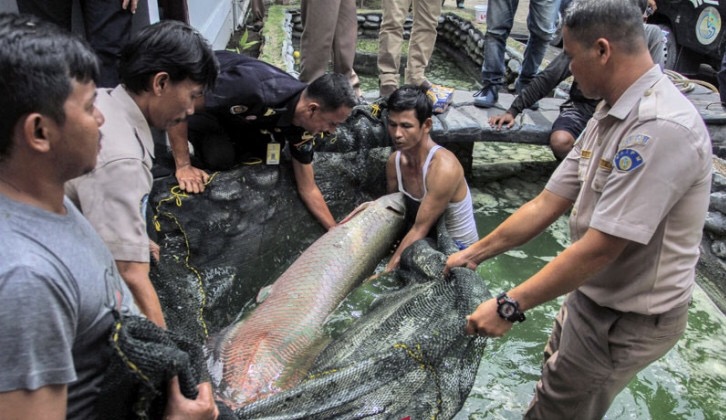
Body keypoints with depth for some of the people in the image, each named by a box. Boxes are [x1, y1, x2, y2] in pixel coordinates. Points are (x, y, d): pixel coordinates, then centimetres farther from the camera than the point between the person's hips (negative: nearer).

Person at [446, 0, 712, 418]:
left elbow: (600, 247, -30)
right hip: (593, 295, 8)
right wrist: (475, 253, 4)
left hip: (628, 319, -8)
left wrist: (510, 306, -25)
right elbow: (548, 203, 3)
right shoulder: (611, 114, 2)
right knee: (556, 380, 26)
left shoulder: (660, 128, -29)